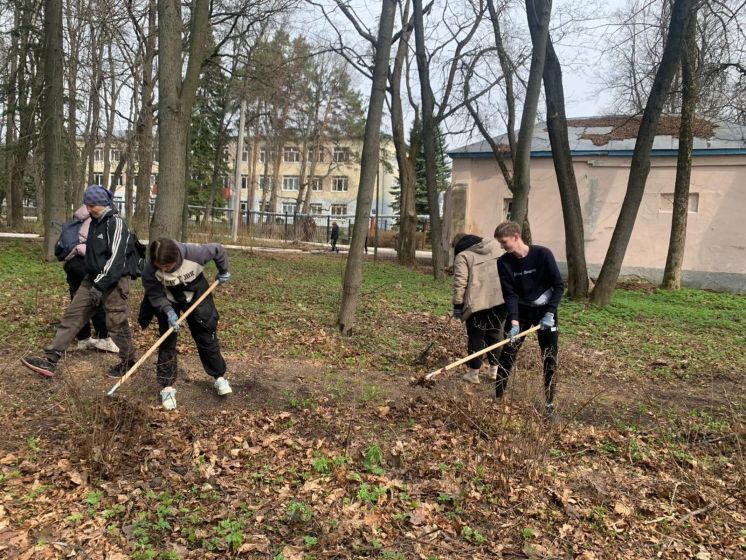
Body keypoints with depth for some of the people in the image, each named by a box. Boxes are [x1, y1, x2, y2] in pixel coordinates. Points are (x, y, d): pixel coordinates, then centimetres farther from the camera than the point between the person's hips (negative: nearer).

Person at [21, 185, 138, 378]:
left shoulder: (115, 223, -14)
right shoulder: (95, 222, 14)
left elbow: (116, 257, -22)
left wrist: (100, 285, -24)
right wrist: (94, 281, 20)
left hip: (114, 281, -9)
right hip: (94, 278, 9)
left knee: (116, 323, -3)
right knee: (72, 315, 3)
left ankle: (128, 362, 16)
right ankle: (50, 360, 3)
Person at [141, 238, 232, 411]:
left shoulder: (194, 253, -37)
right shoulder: (150, 271, -33)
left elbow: (218, 250, -18)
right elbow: (155, 295, -20)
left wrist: (223, 271, -2)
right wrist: (169, 312, -34)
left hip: (197, 294, 0)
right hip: (168, 300, 0)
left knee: (207, 336, 5)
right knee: (167, 341, -3)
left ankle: (220, 377, 22)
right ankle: (167, 387, 8)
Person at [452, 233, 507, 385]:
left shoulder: (463, 256, -1)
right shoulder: (495, 247, 16)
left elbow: (460, 283, -8)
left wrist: (458, 305, -3)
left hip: (477, 302, -5)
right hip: (501, 299, 5)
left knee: (476, 337, 8)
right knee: (495, 334, 19)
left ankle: (473, 373, 14)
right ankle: (494, 369, 25)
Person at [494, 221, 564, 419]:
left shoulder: (543, 254, -20)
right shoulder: (504, 262, -12)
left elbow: (559, 285, -14)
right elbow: (510, 294, -14)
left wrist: (550, 313, -20)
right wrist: (514, 321, -26)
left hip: (545, 310, -2)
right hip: (521, 310, 2)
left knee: (550, 359, 0)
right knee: (506, 355, -1)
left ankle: (550, 405, 12)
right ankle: (497, 398, 10)